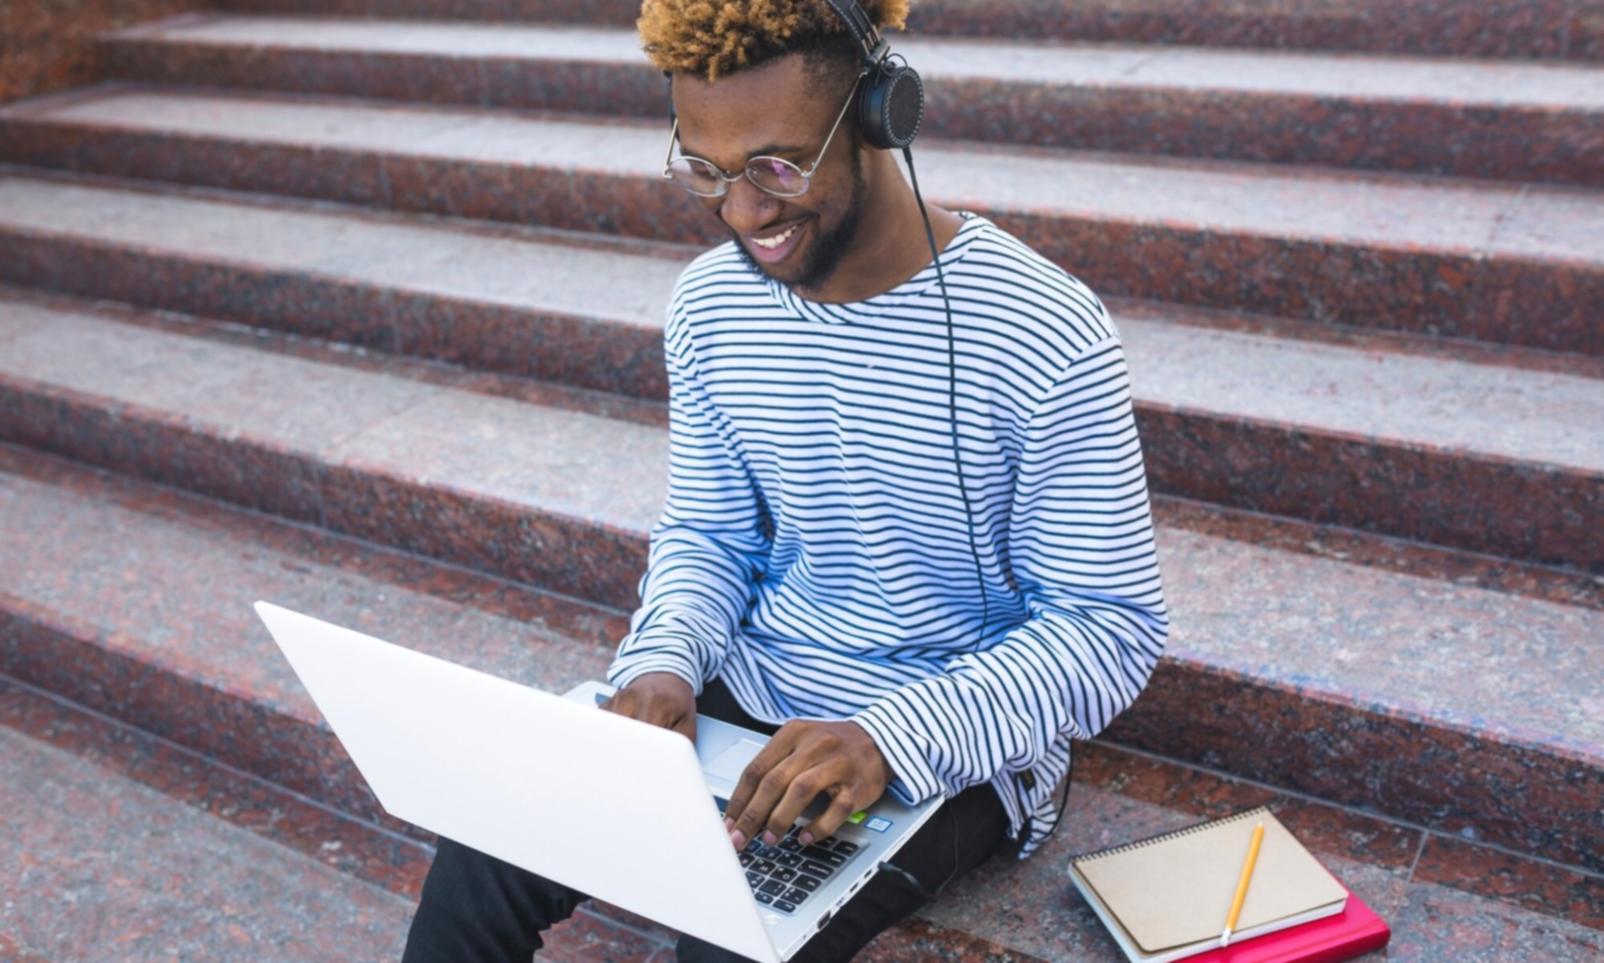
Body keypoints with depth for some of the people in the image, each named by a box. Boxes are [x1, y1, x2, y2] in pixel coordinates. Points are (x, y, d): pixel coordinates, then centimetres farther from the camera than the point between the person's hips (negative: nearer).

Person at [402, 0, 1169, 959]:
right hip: (751, 689, 5)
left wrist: (893, 738, -29)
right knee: (481, 860, -14)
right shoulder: (711, 304, -1)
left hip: (955, 739, -4)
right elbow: (705, 533, 9)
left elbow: (1113, 627, -16)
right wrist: (664, 663, -12)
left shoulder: (1046, 339, -20)